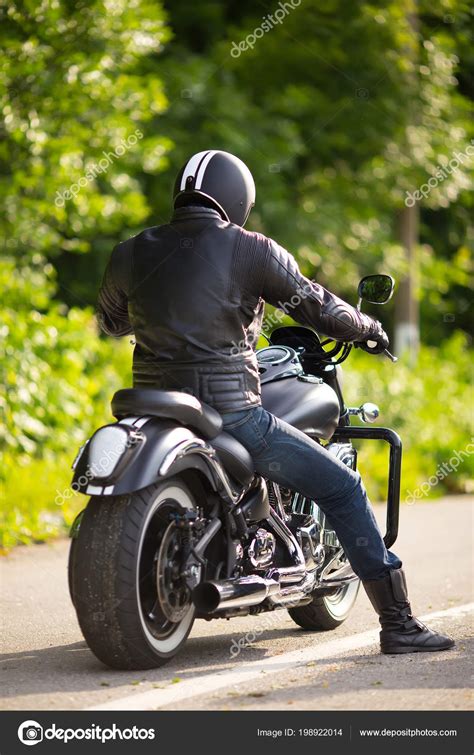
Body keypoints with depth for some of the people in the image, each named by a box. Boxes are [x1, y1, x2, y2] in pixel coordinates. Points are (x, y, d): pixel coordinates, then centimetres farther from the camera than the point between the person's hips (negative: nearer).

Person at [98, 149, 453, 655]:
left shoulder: (131, 253, 6)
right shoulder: (252, 251, -5)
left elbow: (110, 322, 23)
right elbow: (317, 307, 2)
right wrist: (367, 328, 23)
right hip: (230, 414, -5)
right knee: (343, 489, 8)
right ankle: (398, 623, 4)